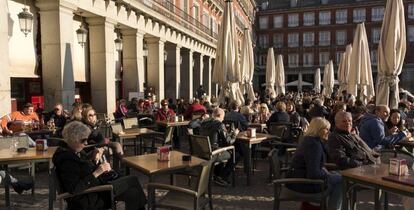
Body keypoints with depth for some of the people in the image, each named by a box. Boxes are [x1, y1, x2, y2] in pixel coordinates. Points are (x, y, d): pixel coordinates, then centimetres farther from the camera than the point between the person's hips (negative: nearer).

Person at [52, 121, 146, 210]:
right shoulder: (66, 160, -25)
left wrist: (92, 156, -1)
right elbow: (74, 190, -29)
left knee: (132, 193, 0)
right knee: (133, 180, -8)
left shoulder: (76, 151, 2)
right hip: (88, 201, -9)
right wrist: (96, 173, -30)